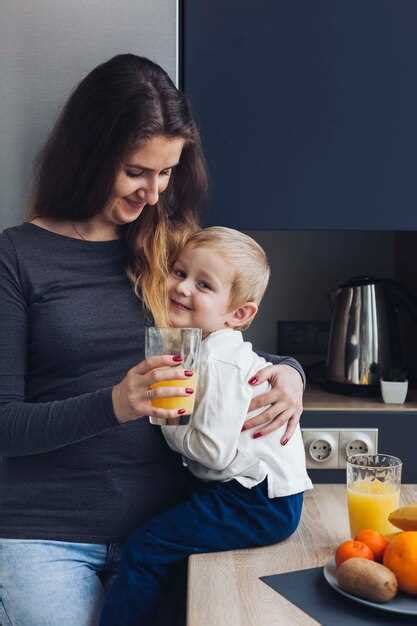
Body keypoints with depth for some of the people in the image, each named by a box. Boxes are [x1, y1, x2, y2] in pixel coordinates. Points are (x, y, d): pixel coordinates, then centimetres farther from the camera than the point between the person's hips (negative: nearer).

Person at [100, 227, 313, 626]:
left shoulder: (218, 363, -23)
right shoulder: (201, 346, 8)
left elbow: (214, 450, -25)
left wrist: (166, 421, -12)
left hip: (261, 504, -10)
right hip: (248, 489, 10)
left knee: (145, 548, -9)